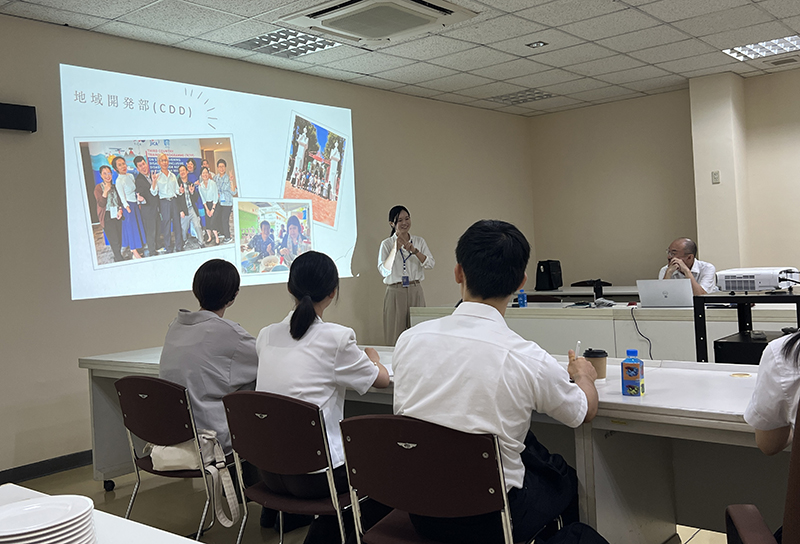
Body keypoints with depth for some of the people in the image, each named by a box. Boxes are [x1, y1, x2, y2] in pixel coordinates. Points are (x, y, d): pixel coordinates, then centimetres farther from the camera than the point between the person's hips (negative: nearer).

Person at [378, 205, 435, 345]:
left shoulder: (419, 241, 9)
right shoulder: (387, 244, 1)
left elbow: (430, 264, -4)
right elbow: (384, 271, -11)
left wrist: (414, 250, -19)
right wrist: (395, 248, -20)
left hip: (415, 292, 2)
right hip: (395, 293, -2)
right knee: (395, 337, -2)